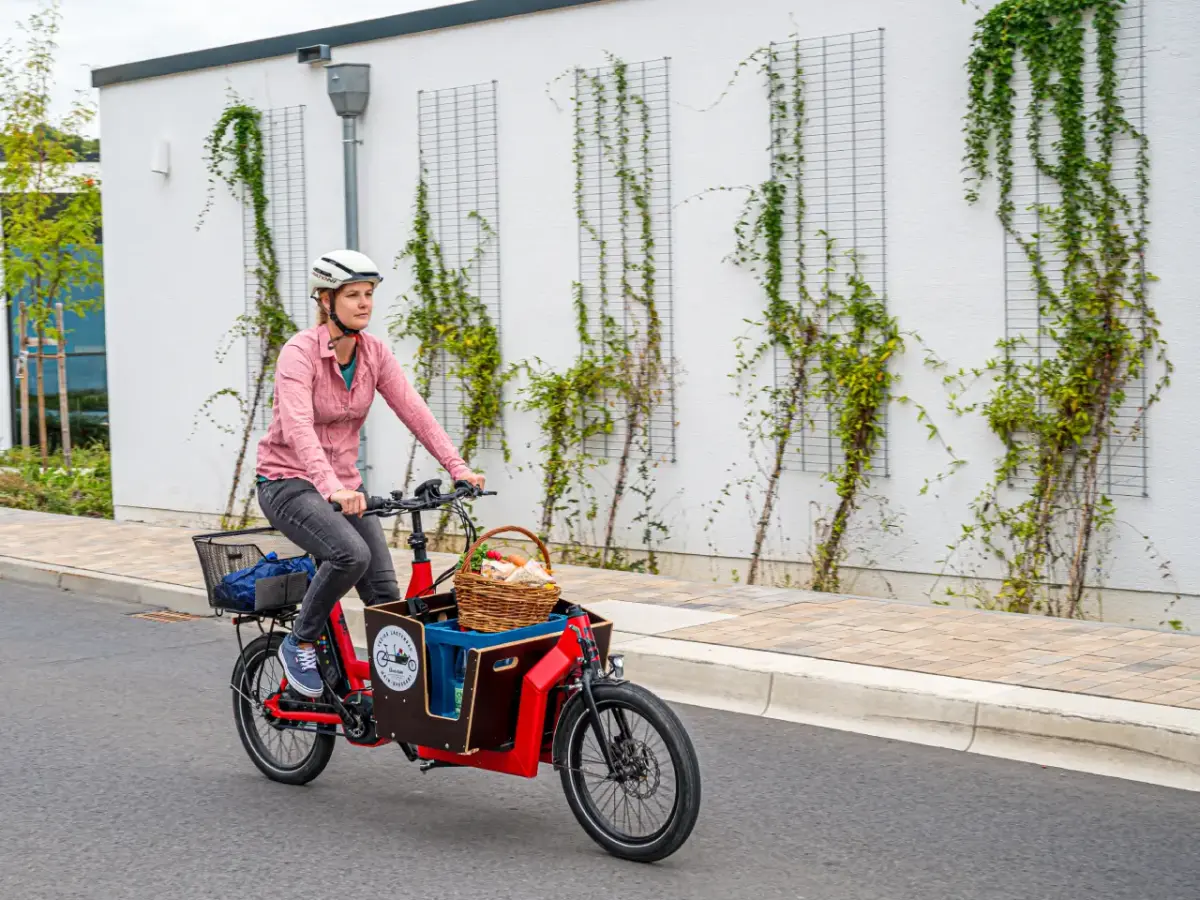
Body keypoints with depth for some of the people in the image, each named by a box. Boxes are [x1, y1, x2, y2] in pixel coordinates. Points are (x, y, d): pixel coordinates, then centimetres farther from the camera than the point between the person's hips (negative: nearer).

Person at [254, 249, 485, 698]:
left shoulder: (374, 352, -1)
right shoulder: (300, 352, -20)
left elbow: (414, 411, -5)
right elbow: (299, 428, -33)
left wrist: (458, 468, -18)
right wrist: (331, 489, -48)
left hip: (344, 486, 6)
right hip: (290, 481, -6)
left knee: (386, 594, -6)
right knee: (351, 554, -32)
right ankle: (299, 644, -9)